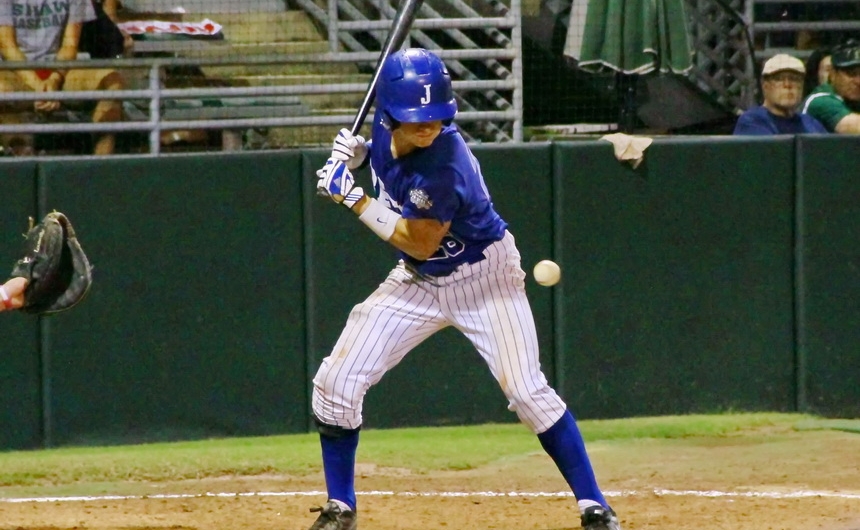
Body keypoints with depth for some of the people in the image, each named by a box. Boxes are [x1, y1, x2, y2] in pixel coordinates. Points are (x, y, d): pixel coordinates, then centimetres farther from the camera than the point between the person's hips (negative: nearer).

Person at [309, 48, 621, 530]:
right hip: (418, 282, 7)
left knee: (527, 391, -18)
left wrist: (352, 197, -24)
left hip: (482, 277, -7)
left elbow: (420, 241, -25)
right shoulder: (386, 125, -12)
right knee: (336, 383, -2)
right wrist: (360, 154, -8)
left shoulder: (445, 164, -32)